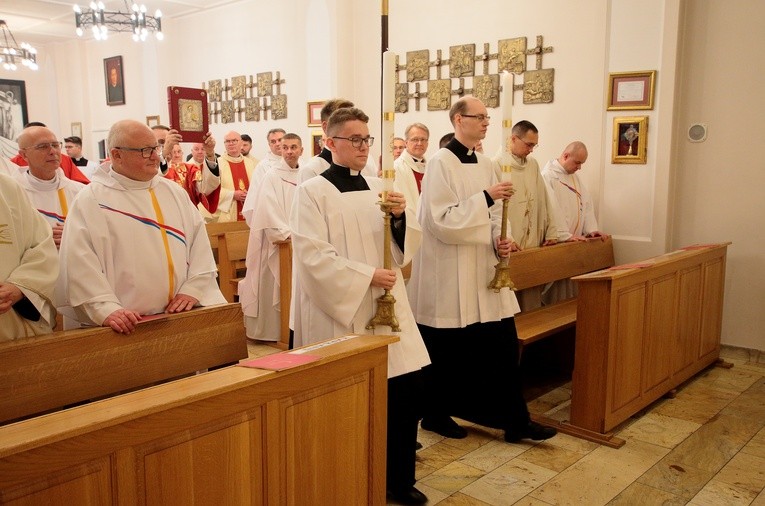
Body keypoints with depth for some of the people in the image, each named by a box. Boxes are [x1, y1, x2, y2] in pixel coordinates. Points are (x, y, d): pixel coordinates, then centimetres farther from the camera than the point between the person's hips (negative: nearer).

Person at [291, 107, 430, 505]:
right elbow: (312, 255, -16)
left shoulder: (377, 187, 10)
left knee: (405, 387, 5)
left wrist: (401, 217, -10)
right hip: (339, 311, -5)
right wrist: (366, 276, -20)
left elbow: (405, 247, 10)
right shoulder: (312, 190, -6)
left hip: (386, 306, 6)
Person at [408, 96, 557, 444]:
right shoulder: (441, 163, -12)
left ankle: (514, 420, 18)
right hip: (449, 275, -7)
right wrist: (485, 197, -22)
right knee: (448, 351, 6)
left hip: (484, 270, 7)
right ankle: (435, 415, 26)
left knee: (503, 345, 7)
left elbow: (493, 216, 14)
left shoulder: (486, 165, 10)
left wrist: (500, 241, -6)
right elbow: (439, 220, -19)